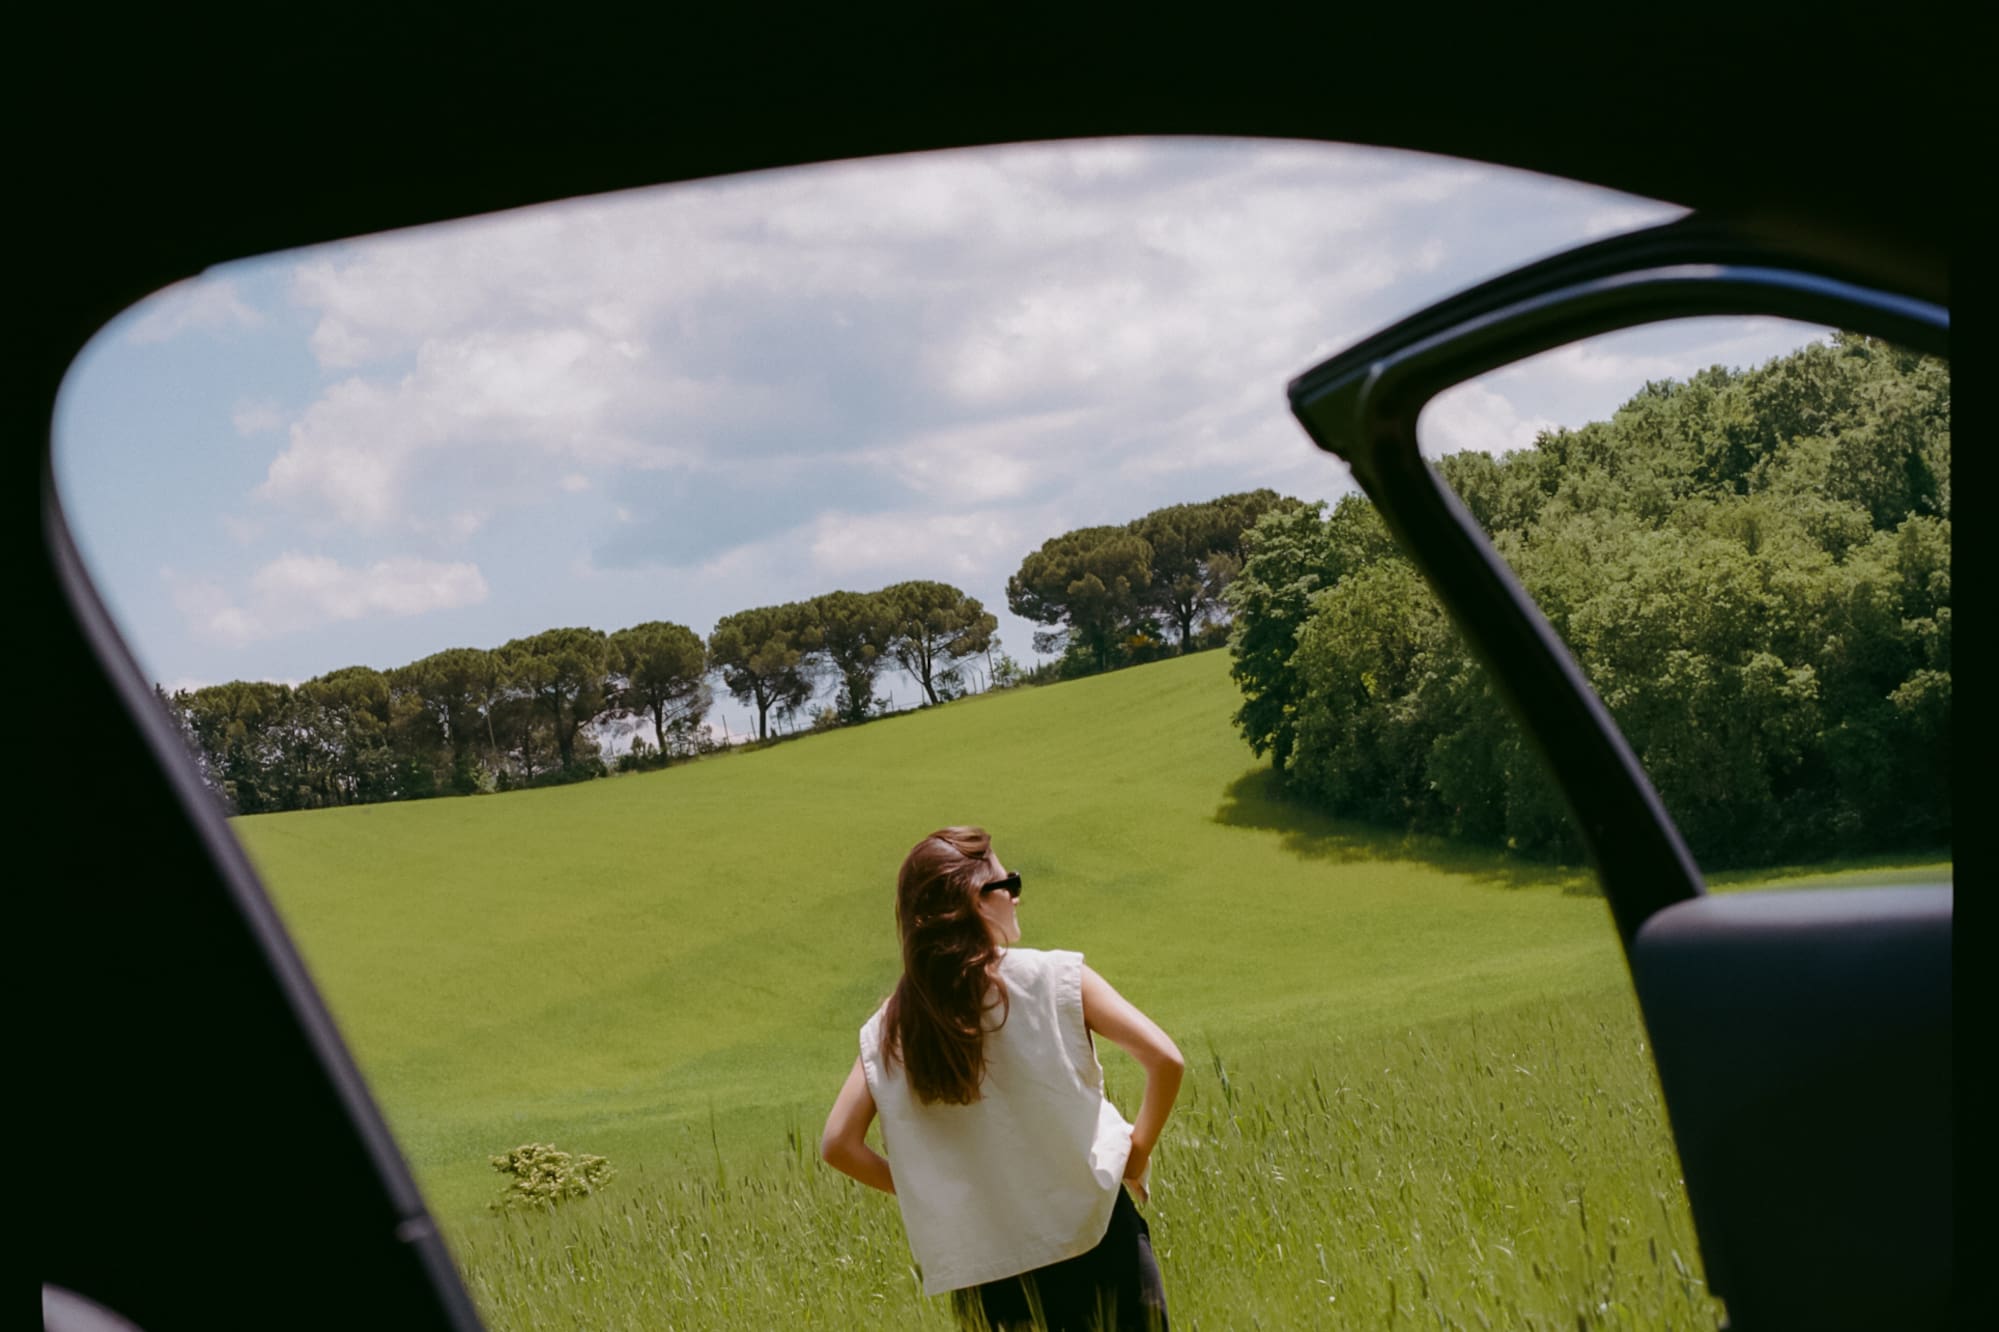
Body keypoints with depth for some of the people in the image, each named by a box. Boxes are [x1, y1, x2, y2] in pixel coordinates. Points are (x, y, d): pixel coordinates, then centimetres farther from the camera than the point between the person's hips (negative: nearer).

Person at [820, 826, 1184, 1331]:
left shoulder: (891, 1029, -1)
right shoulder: (1052, 978, -9)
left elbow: (839, 1145, -2)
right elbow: (1165, 1059, -14)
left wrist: (927, 1194, 9)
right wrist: (1138, 1151, 0)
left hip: (983, 1266, 3)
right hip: (1092, 1233, -3)